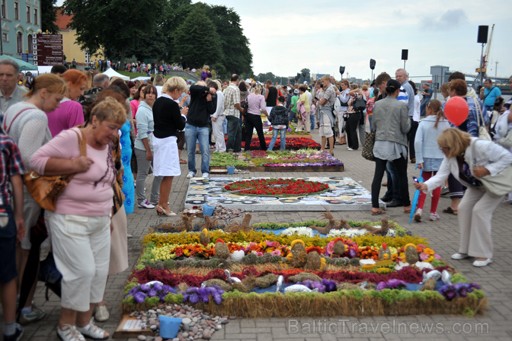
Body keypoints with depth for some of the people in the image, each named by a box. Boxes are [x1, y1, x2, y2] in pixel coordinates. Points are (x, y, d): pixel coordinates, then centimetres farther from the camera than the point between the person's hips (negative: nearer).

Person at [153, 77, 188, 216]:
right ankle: (163, 205, 4)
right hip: (168, 141, -9)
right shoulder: (172, 105, -17)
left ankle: (161, 204, 22)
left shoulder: (158, 101, 8)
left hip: (157, 138, 9)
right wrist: (183, 114, 8)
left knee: (165, 175, 16)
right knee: (168, 175, -1)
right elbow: (180, 125, -10)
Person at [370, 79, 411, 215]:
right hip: (396, 144, -3)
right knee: (402, 175, 11)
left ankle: (375, 206, 0)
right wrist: (408, 120, 11)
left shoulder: (377, 104, 2)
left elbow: (374, 126, 9)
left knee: (378, 175, 3)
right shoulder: (401, 105, -10)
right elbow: (405, 128, -7)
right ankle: (406, 205, 23)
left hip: (380, 144, 3)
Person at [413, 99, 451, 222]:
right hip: (441, 158, 0)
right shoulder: (446, 124, -3)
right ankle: (433, 213, 16)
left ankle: (419, 209, -4)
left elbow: (417, 141, -12)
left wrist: (419, 160, -9)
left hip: (426, 158, 0)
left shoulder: (423, 123, -6)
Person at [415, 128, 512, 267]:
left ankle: (484, 254, -8)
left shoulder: (480, 146, -36)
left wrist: (487, 170, -40)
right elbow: (441, 176, -19)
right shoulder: (450, 156, -14)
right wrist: (426, 185, -38)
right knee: (464, 208, -4)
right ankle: (466, 249, 9)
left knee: (480, 211, -18)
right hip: (476, 186, 7)